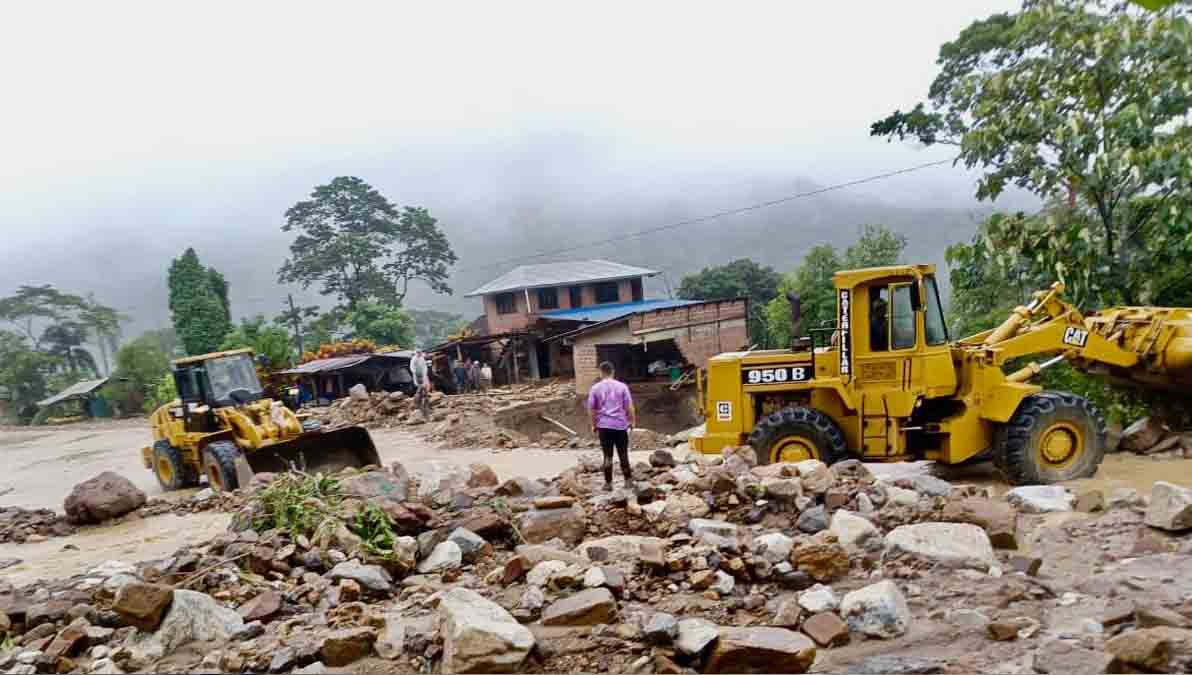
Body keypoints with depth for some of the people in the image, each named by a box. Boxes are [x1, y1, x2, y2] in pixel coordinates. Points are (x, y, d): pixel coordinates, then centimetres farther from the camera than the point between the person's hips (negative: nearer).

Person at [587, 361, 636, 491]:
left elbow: (591, 409, 2)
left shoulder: (595, 388, 0)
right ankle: (628, 479, 16)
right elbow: (629, 406, -2)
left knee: (607, 456, 5)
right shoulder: (621, 386, -1)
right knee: (623, 454, 10)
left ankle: (608, 483, 8)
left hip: (604, 426, 0)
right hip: (620, 425, 0)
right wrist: (633, 421, 9)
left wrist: (593, 425, 13)